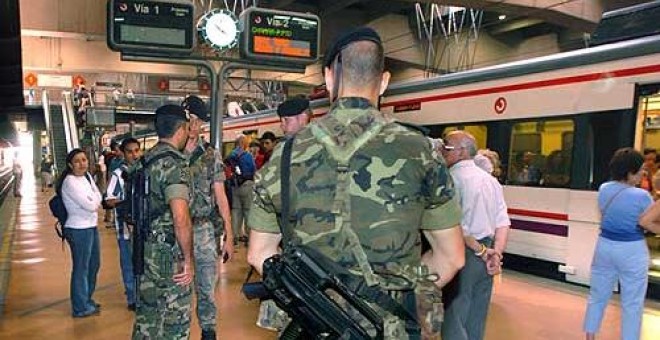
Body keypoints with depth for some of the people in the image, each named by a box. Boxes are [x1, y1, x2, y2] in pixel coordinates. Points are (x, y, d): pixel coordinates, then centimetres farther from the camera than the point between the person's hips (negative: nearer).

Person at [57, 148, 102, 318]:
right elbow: (90, 205, -21)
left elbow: (98, 198, 8)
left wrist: (93, 203, -11)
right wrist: (94, 200, -2)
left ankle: (87, 299, 38)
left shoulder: (87, 176, 7)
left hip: (91, 226, 9)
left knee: (94, 264, 20)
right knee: (81, 268, 3)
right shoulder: (70, 182, -18)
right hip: (79, 229, -9)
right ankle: (81, 307, 17)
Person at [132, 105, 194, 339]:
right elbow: (180, 219, -26)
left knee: (147, 313, 19)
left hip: (146, 249, 8)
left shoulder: (145, 161, 8)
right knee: (175, 318, 5)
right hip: (169, 252, -8)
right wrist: (188, 258, -18)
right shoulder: (174, 163, -18)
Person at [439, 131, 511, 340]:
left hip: (464, 253, -8)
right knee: (476, 319, 16)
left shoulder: (452, 177, -13)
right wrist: (496, 253, 0)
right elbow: (503, 221, 7)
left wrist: (481, 250, -10)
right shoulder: (490, 180, 13)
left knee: (453, 318, 0)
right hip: (485, 257, 8)